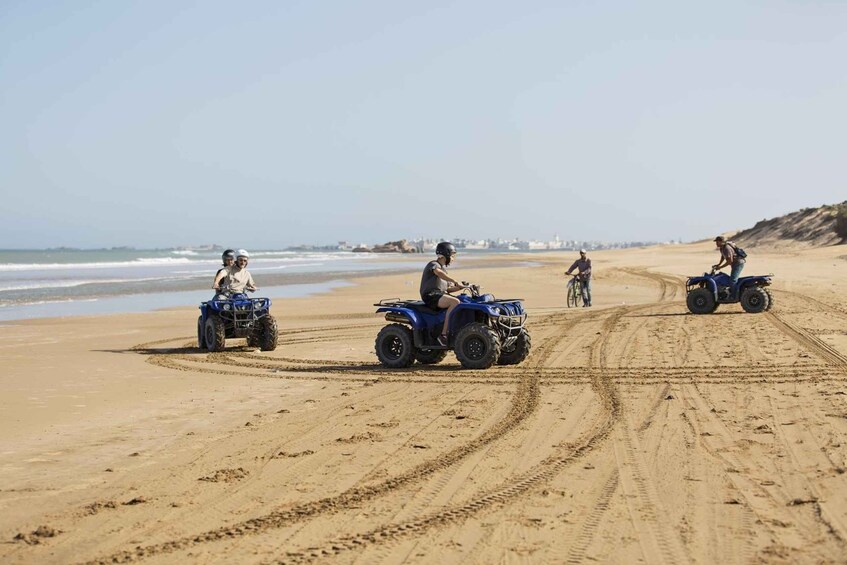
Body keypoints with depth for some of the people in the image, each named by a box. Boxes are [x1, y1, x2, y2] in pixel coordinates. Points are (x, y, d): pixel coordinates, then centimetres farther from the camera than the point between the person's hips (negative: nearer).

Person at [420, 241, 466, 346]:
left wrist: (460, 287, 3)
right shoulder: (433, 265, -4)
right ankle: (443, 334, -33)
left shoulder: (443, 268, 25)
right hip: (430, 295, -9)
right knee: (455, 302, -30)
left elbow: (447, 289, 20)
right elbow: (439, 273, -29)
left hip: (441, 295, 9)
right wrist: (455, 281, -35)